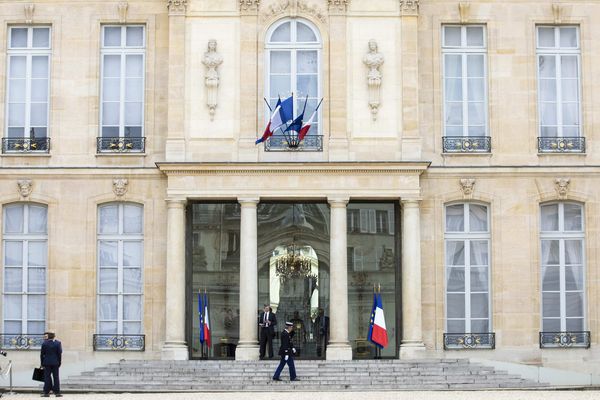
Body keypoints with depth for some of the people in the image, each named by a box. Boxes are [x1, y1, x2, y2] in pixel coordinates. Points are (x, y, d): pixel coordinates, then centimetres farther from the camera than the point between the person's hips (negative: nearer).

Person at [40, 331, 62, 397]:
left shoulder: (44, 343, -3)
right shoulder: (58, 343, -2)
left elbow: (42, 354, 0)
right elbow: (60, 354, -2)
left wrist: (42, 363, 9)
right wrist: (59, 362, 5)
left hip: (47, 363, 0)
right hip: (55, 363, 0)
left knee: (47, 377, 3)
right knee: (56, 377, 3)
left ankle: (46, 392, 2)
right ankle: (57, 392, 1)